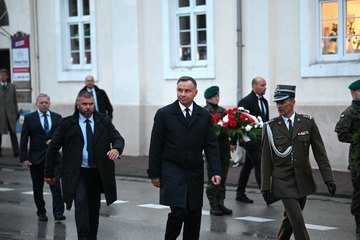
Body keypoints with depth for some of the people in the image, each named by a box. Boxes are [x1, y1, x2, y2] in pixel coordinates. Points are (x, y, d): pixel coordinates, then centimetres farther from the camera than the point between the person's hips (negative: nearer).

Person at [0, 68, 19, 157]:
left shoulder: (12, 86, 11)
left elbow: (15, 100, 12)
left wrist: (16, 112, 8)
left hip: (10, 113, 1)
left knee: (13, 133, -4)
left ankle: (16, 152, -5)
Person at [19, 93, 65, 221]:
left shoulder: (57, 117, 7)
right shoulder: (29, 118, 1)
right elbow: (24, 139, 0)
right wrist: (24, 158, -7)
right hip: (36, 158, 0)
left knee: (56, 185, -9)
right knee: (38, 187, 8)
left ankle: (58, 212, -8)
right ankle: (41, 212, 20)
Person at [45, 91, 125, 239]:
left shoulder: (104, 121, 4)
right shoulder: (67, 124, -3)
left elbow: (118, 138, -1)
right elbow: (53, 148, 2)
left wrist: (116, 149, -26)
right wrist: (49, 173, 3)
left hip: (98, 173, 3)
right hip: (77, 174, -3)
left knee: (94, 208, 13)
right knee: (81, 202, -22)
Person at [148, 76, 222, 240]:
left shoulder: (204, 115, 5)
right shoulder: (164, 114, -3)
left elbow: (211, 146, 4)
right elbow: (155, 146, -1)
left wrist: (215, 171, -6)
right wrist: (154, 173, -3)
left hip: (195, 173, 3)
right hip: (172, 172, -3)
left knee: (194, 214, 7)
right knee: (178, 211, -13)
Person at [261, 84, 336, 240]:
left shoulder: (308, 122, -1)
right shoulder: (270, 127, -4)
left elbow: (320, 152, 0)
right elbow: (266, 158, 0)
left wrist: (328, 178, -5)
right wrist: (265, 185, -1)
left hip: (303, 179, 3)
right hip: (283, 181, -2)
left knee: (291, 218, 13)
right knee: (297, 219, -10)